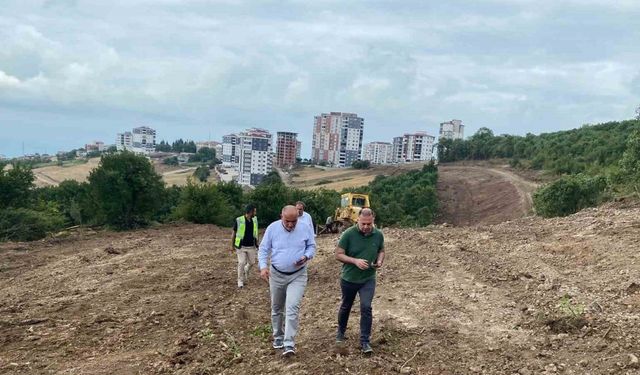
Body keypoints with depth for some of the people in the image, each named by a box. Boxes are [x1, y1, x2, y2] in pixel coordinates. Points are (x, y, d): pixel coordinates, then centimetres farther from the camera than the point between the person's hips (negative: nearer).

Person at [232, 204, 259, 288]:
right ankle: (240, 281, 9)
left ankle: (245, 270, 41)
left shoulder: (255, 220, 3)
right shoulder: (239, 220, -10)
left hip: (251, 246, 4)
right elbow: (234, 233, 0)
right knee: (241, 263, -6)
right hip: (241, 246, -4)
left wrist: (257, 244, 11)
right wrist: (233, 245, 4)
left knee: (252, 262, 8)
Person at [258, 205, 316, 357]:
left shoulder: (305, 229, -8)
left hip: (297, 276, -2)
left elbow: (312, 247, 4)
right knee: (277, 308, 15)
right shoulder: (272, 228, -9)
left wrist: (306, 257, -18)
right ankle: (278, 337, 35)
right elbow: (263, 249, -3)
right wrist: (263, 266, -19)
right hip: (276, 275, 2)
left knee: (292, 308, -15)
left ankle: (289, 344, -11)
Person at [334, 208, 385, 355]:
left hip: (368, 279, 1)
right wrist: (355, 261, -27)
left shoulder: (378, 235, -7)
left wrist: (380, 261, -12)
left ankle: (365, 341, -1)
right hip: (349, 278, 0)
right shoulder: (349, 234, -17)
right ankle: (341, 332, 43)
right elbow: (338, 254, -13)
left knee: (366, 307, -12)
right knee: (345, 306, 18)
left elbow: (381, 251, 10)